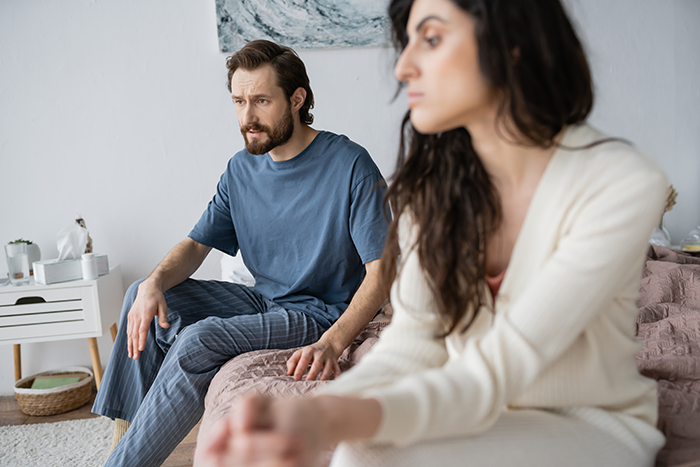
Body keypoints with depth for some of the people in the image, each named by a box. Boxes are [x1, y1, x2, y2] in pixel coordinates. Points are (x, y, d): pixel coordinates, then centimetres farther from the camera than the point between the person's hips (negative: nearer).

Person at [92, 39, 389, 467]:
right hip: (263, 300, 7)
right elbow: (198, 242, 6)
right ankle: (126, 431, 0)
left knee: (200, 340, -27)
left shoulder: (350, 165, -15)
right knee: (142, 297, -6)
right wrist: (155, 281, -17)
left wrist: (332, 342, -34)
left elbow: (382, 270, -19)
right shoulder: (242, 168, 5)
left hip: (321, 312, -7)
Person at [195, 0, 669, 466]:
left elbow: (494, 373, -26)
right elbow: (413, 344, -8)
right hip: (480, 416, 4)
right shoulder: (431, 181, -3)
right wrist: (307, 413, -27)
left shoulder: (623, 185, -20)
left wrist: (335, 421, -41)